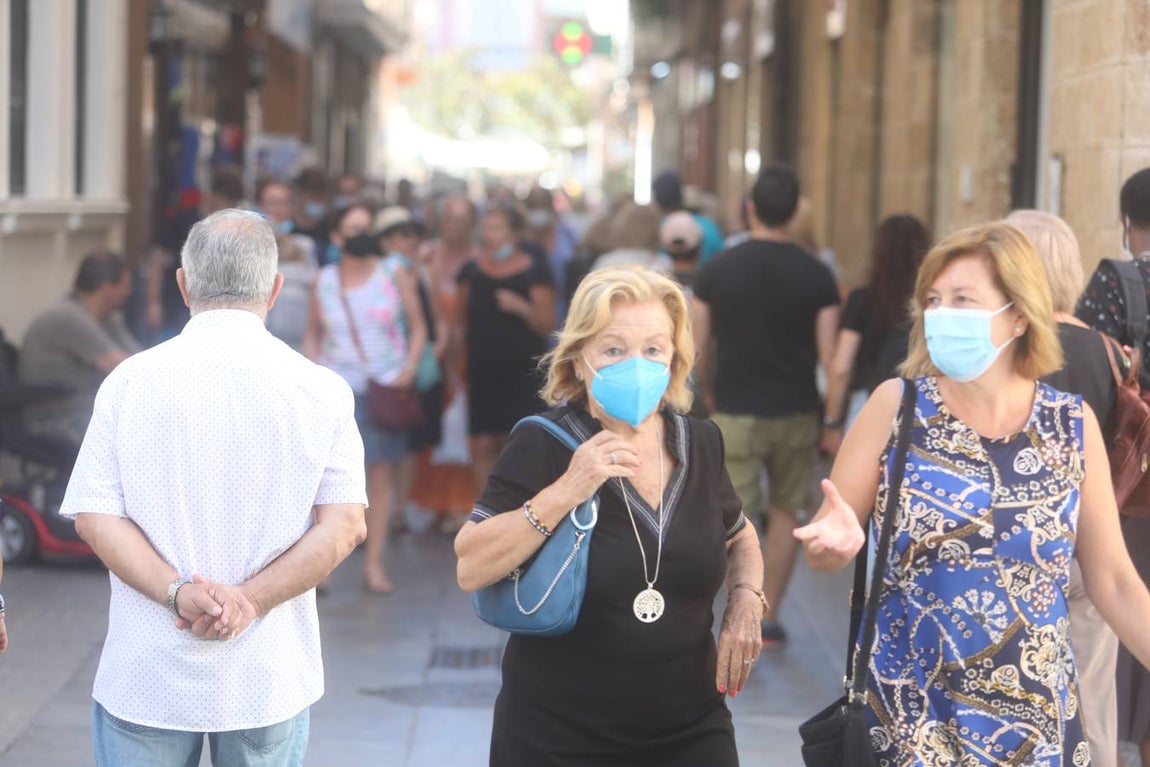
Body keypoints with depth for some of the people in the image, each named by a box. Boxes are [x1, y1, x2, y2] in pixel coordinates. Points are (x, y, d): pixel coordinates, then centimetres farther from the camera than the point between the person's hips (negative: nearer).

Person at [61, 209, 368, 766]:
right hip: (269, 678, 0)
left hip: (148, 676, 0)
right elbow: (345, 525, -8)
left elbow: (95, 519, -9)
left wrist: (177, 592, -16)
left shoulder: (130, 381, -3)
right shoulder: (320, 389, -3)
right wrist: (250, 601, -12)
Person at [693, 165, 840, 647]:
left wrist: (710, 395, 17)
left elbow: (697, 351, -1)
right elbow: (829, 357, -6)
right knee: (785, 514, 18)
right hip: (796, 413, 1)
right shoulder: (815, 276, -5)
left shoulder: (716, 271, -4)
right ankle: (769, 617, 22)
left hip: (735, 413, -1)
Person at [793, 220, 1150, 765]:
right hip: (905, 716, -1)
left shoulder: (1072, 424, -3)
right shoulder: (897, 405, -7)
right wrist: (837, 542, -24)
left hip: (1035, 721, 1)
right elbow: (823, 542, -3)